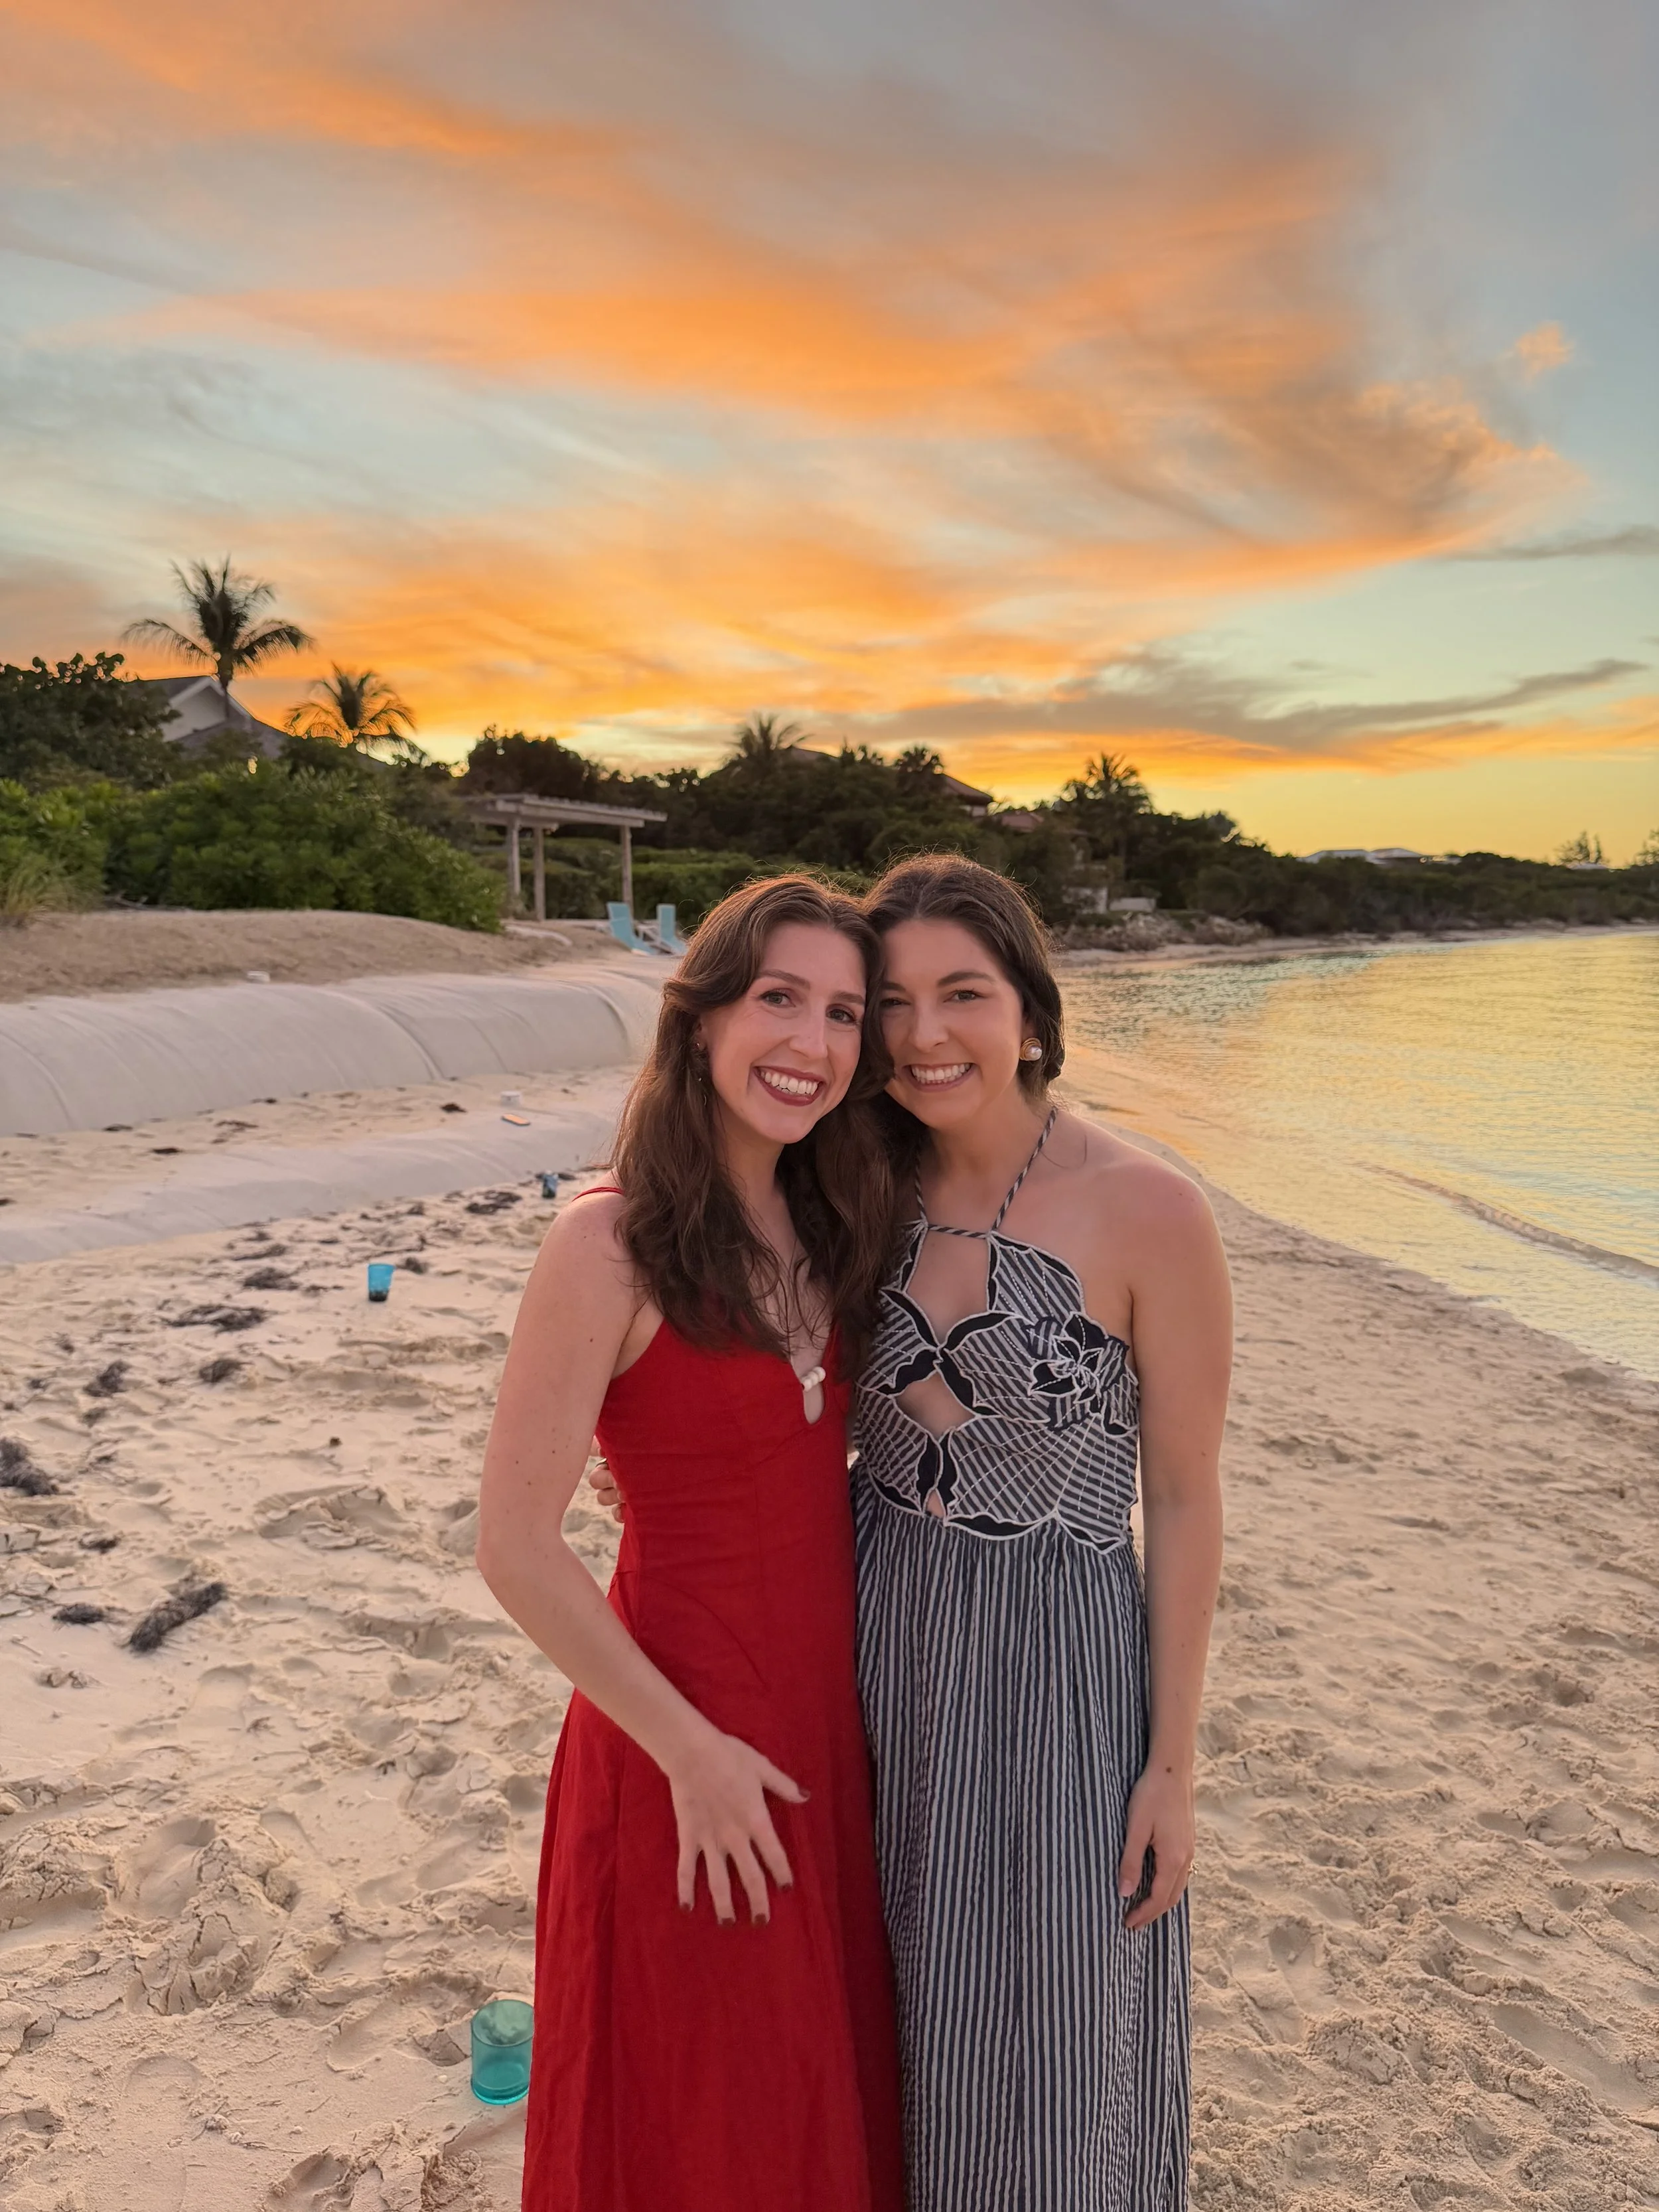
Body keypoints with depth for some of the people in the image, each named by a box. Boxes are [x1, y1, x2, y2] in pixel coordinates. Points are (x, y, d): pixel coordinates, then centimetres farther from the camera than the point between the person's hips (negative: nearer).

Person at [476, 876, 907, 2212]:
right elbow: (515, 1547, -19)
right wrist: (691, 1749, -15)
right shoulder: (609, 1248, -21)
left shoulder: (828, 1227, 0)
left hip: (832, 1713, 6)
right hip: (688, 1733, -6)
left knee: (834, 2072, 26)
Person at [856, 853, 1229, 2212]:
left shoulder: (1150, 1212, -17)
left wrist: (1173, 1764, -7)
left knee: (1048, 2055, 14)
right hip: (877, 1639, 5)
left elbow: (1184, 1499, -10)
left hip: (1055, 1664, -4)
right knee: (892, 2019, 23)